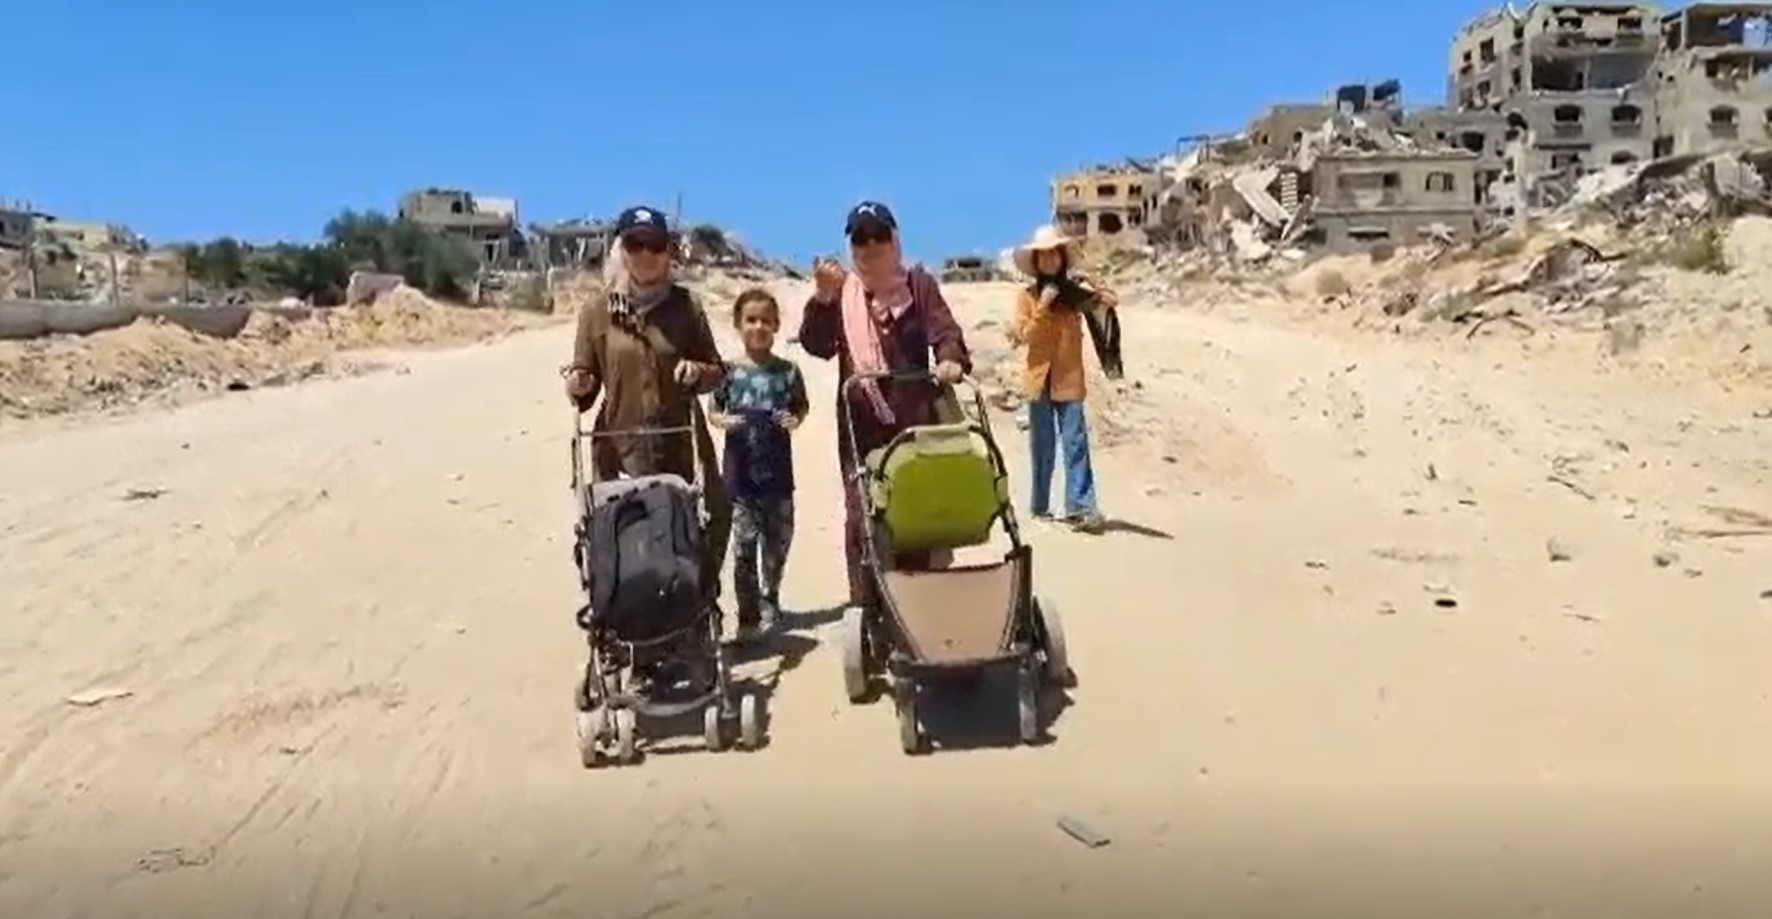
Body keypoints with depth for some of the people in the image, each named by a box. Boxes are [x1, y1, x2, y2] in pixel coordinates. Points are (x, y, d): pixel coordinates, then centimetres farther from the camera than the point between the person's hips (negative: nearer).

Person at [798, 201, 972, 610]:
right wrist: (823, 298, -16)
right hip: (861, 426, 1)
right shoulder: (840, 291, 10)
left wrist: (952, 359, -31)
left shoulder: (918, 284, 4)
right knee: (860, 519, 0)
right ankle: (865, 610, 8)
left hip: (914, 421, -1)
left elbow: (944, 330, -9)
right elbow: (818, 346, -1)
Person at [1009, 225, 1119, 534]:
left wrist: (1097, 294, -26)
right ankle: (1040, 505, 18)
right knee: (1042, 446, 8)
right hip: (1040, 379, 0)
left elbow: (1111, 301, -8)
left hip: (1069, 379, 0)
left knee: (1075, 443, -7)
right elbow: (1024, 335, -8)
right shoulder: (1027, 295, 2)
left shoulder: (1075, 290, 4)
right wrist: (1043, 306, -16)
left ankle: (1080, 507, -11)